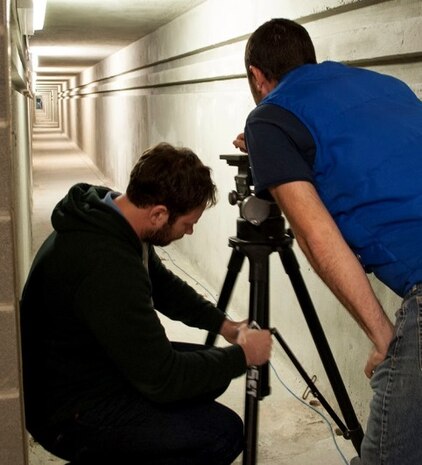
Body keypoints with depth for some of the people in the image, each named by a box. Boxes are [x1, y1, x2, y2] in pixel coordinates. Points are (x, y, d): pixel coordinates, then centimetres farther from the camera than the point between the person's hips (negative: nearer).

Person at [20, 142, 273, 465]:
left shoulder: (108, 217, -5)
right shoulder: (107, 266, -34)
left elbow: (163, 285, 14)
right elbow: (162, 380, -26)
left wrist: (224, 324, 4)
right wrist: (242, 356, -13)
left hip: (98, 365, 9)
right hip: (71, 410, -9)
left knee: (211, 371, 12)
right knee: (223, 433, -16)